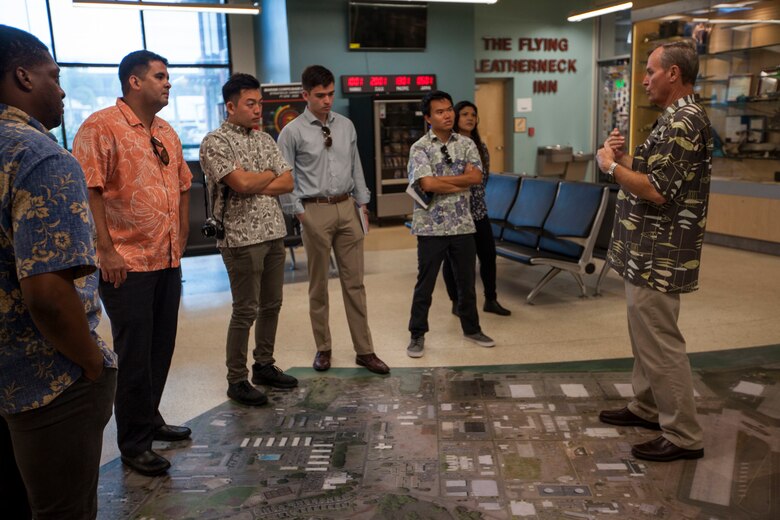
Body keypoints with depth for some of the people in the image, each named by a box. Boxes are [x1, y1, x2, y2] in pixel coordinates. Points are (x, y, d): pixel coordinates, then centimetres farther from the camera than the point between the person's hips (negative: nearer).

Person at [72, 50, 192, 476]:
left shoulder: (166, 133, 15)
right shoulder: (101, 127, -10)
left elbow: (182, 187, 20)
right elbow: (88, 190, -16)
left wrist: (180, 240, 15)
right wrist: (106, 250, -18)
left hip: (167, 261, 7)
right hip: (127, 264, -7)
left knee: (161, 348, 15)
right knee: (134, 355, 1)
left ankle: (150, 419, 33)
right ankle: (133, 444, 16)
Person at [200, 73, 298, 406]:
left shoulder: (265, 139, 13)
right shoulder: (216, 142, -9)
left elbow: (288, 183, 5)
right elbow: (242, 183, -21)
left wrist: (254, 186, -9)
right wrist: (269, 175, -2)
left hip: (274, 233, 7)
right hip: (242, 238, -7)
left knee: (271, 304, 13)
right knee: (246, 311, -1)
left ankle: (264, 366, 28)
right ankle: (237, 380, 11)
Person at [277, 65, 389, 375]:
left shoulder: (346, 126, 8)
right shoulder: (292, 132, -4)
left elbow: (356, 168, 12)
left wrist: (362, 205, 8)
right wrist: (300, 213, -7)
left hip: (347, 208, 4)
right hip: (315, 211, -3)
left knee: (354, 282, 7)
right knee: (319, 285, 8)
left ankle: (364, 350, 15)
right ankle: (323, 349, 23)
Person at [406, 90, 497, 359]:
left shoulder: (466, 143, 6)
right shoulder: (420, 148, -5)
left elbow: (476, 176, -8)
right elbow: (427, 184, -20)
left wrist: (441, 179, -14)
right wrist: (461, 185, -10)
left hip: (462, 224, 4)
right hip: (431, 226, -3)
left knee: (466, 280, 15)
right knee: (425, 283, 5)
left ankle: (471, 328, 32)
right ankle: (417, 335, 19)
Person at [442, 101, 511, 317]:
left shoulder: (480, 146, 9)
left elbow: (484, 177, 16)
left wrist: (475, 196, 6)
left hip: (478, 210, 6)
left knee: (488, 254, 5)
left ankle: (490, 300, 19)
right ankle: (456, 303, 19)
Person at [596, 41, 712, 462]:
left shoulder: (681, 123, -19)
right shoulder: (680, 118, 16)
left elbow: (656, 191, -26)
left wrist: (611, 165, -14)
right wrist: (624, 157, 5)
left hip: (659, 255, -11)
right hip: (650, 251, 11)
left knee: (659, 342, -3)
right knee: (647, 337, 20)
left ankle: (683, 436, 8)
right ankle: (647, 407, 34)